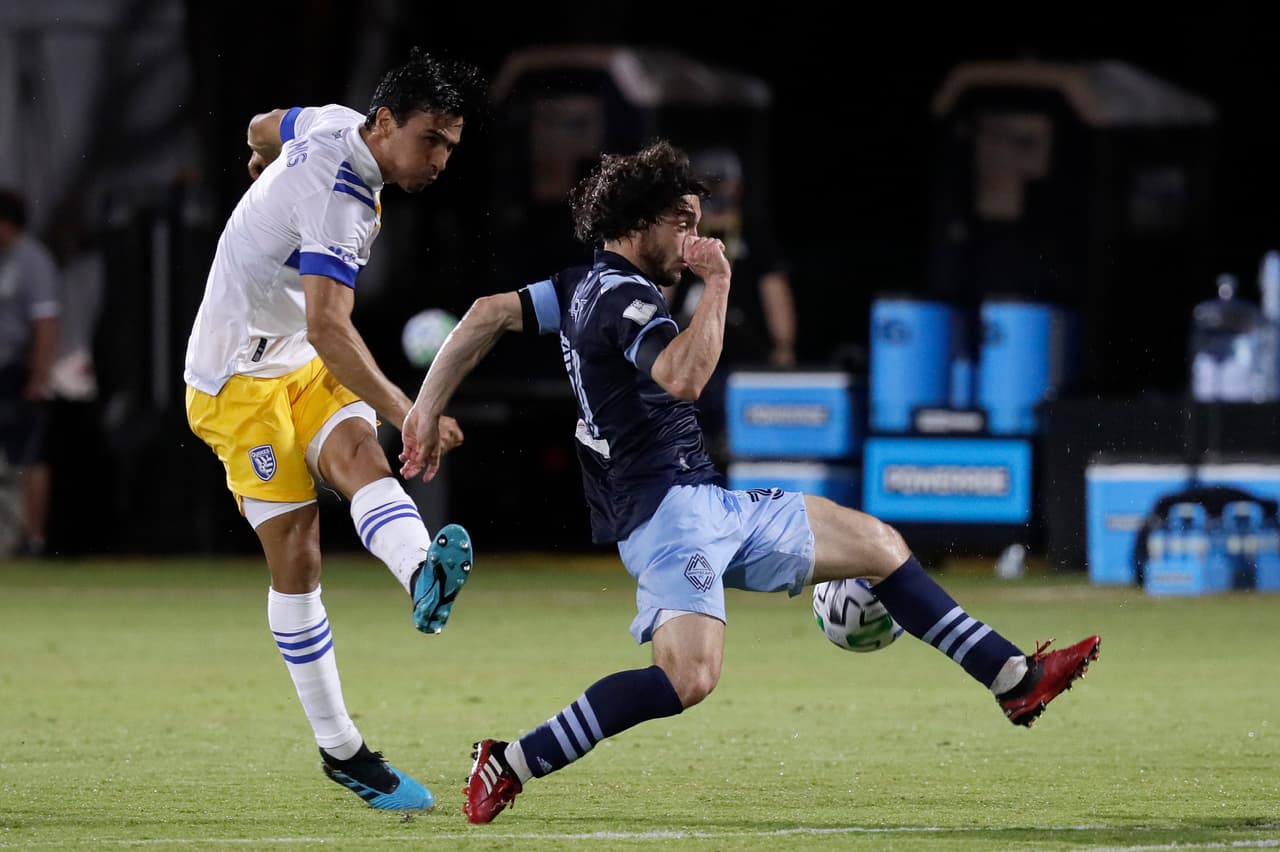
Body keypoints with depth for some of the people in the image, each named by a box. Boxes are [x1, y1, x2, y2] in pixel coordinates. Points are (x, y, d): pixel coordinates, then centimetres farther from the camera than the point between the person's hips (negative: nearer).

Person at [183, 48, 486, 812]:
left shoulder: (334, 125, 1)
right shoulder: (339, 201, -28)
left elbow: (264, 128, 24)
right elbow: (328, 327, -40)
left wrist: (265, 167, 48)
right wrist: (405, 412, -47)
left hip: (302, 363, 8)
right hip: (238, 375, -8)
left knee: (357, 453, -25)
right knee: (296, 552, -12)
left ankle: (424, 578, -58)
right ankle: (340, 748, -6)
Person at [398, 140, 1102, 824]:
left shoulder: (582, 288, 16)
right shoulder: (623, 296, -14)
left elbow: (489, 314, 18)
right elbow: (683, 377, -32)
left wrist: (427, 410, 17)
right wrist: (717, 285, -21)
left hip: (709, 507, 11)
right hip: (669, 508, -11)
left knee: (879, 545, 15)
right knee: (688, 677, -30)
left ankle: (1015, 680, 21)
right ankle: (510, 763, -22)